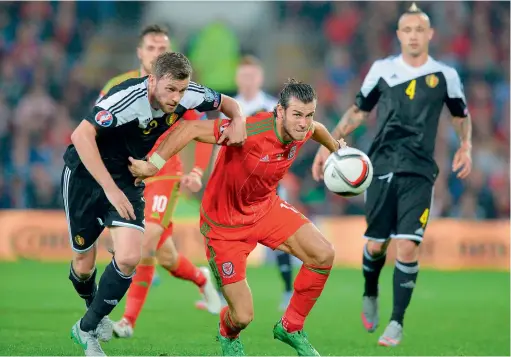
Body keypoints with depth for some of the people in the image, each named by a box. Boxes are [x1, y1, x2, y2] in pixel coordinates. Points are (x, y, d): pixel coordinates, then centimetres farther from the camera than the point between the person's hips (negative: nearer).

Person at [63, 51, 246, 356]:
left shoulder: (187, 95, -15)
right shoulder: (127, 98, -33)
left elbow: (226, 102, 5)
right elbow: (81, 135, -39)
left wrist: (238, 120, -19)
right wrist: (110, 188, -40)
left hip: (128, 178, 4)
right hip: (86, 173, -4)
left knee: (128, 259, -16)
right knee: (84, 264, 7)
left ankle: (87, 329, 4)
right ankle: (92, 305, 43)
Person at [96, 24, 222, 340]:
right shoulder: (118, 87, -2)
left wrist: (198, 172, -9)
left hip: (165, 177, -2)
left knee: (146, 241, -24)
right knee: (166, 257, 4)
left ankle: (129, 320, -17)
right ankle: (201, 278, 39)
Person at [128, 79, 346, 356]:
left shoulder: (301, 130, -12)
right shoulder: (251, 133, -35)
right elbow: (190, 129, -34)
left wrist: (335, 147, 33)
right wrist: (153, 164, -38)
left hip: (265, 206, 7)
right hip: (225, 223, -7)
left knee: (324, 255, -12)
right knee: (243, 317, -8)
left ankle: (291, 328, 12)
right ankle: (228, 335, 34)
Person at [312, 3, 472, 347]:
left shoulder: (445, 75, 1)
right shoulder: (382, 69, 3)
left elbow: (462, 115, 17)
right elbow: (358, 111, 12)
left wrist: (466, 146, 4)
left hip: (419, 173, -1)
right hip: (382, 167, 1)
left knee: (408, 247, -13)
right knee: (375, 245, 5)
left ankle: (397, 322, -2)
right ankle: (370, 296, 37)